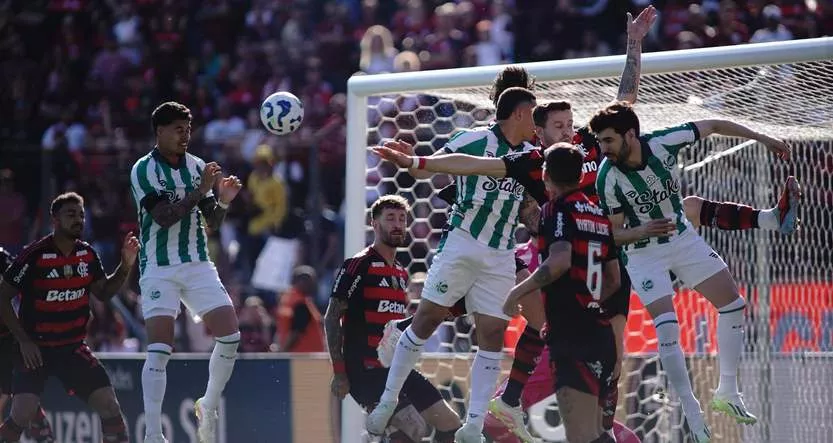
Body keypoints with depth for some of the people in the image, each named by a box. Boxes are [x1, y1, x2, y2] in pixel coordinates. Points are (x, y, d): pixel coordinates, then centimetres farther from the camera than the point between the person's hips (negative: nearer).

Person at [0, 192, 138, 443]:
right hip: (35, 348, -5)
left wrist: (126, 266, -1)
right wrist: (23, 340, -13)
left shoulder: (87, 254, 2)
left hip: (73, 347, 5)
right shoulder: (35, 256, -15)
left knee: (108, 405, -4)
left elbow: (103, 293, 15)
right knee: (22, 414, -19)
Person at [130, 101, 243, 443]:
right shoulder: (144, 170, -8)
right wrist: (201, 191, -24)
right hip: (159, 268, -5)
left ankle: (208, 406, 16)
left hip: (198, 264, 5)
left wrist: (223, 201, -9)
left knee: (230, 335, -5)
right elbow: (164, 217, -19)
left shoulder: (197, 167, 8)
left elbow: (212, 224, 11)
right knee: (159, 348, -14)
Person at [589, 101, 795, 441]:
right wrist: (643, 231, -38)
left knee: (733, 304, 4)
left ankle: (727, 392, 18)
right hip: (644, 253, -4)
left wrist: (762, 139, -3)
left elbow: (712, 127, -7)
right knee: (666, 327, -18)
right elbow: (614, 233, -17)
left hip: (684, 238, 4)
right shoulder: (607, 178, -26)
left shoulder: (664, 142, -23)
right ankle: (691, 412, -7)